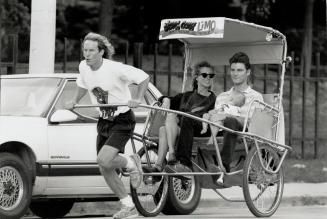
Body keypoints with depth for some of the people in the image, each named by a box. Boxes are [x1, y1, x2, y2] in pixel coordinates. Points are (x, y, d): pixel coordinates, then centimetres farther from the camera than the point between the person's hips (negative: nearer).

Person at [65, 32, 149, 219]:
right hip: (104, 121, 7)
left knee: (104, 160, -25)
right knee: (105, 170, 6)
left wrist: (137, 100, -22)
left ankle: (131, 163, 6)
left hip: (122, 121, -7)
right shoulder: (84, 67, -2)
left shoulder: (116, 69, -22)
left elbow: (144, 77, -13)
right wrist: (74, 102, 10)